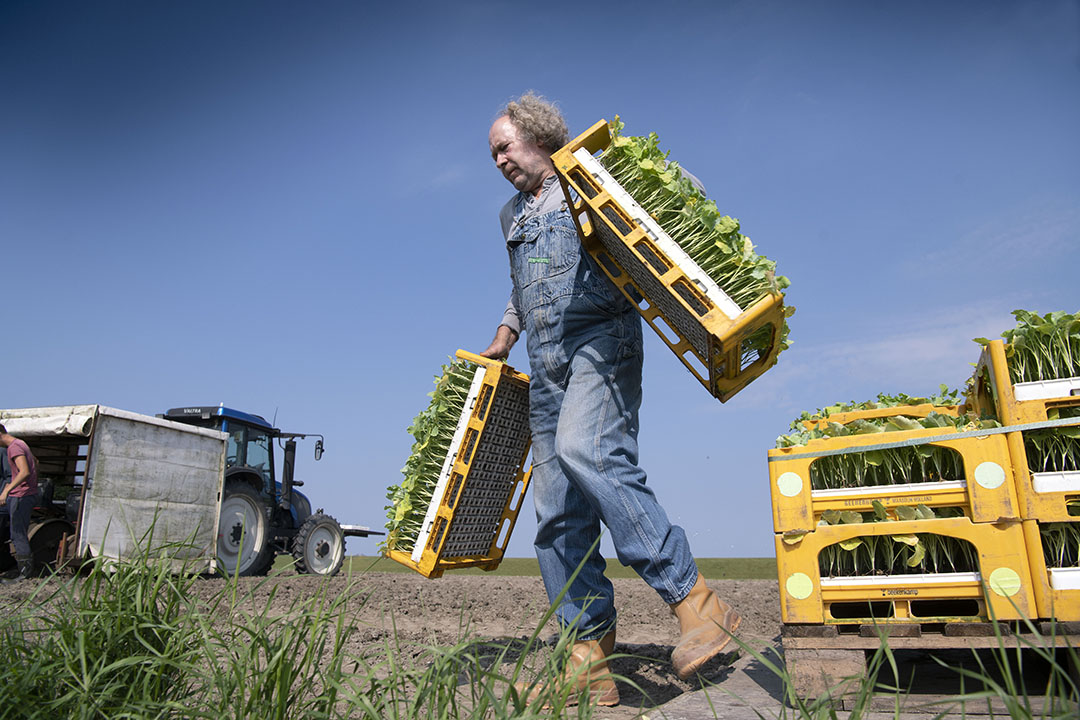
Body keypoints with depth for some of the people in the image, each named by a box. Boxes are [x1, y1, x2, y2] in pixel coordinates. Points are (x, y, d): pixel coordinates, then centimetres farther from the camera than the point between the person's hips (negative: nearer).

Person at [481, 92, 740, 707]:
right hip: (548, 366, 7)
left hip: (601, 339, -6)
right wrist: (505, 336, 34)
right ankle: (589, 660, 0)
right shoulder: (512, 217, 28)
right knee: (558, 512, -3)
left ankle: (694, 598, -29)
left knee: (584, 450, -33)